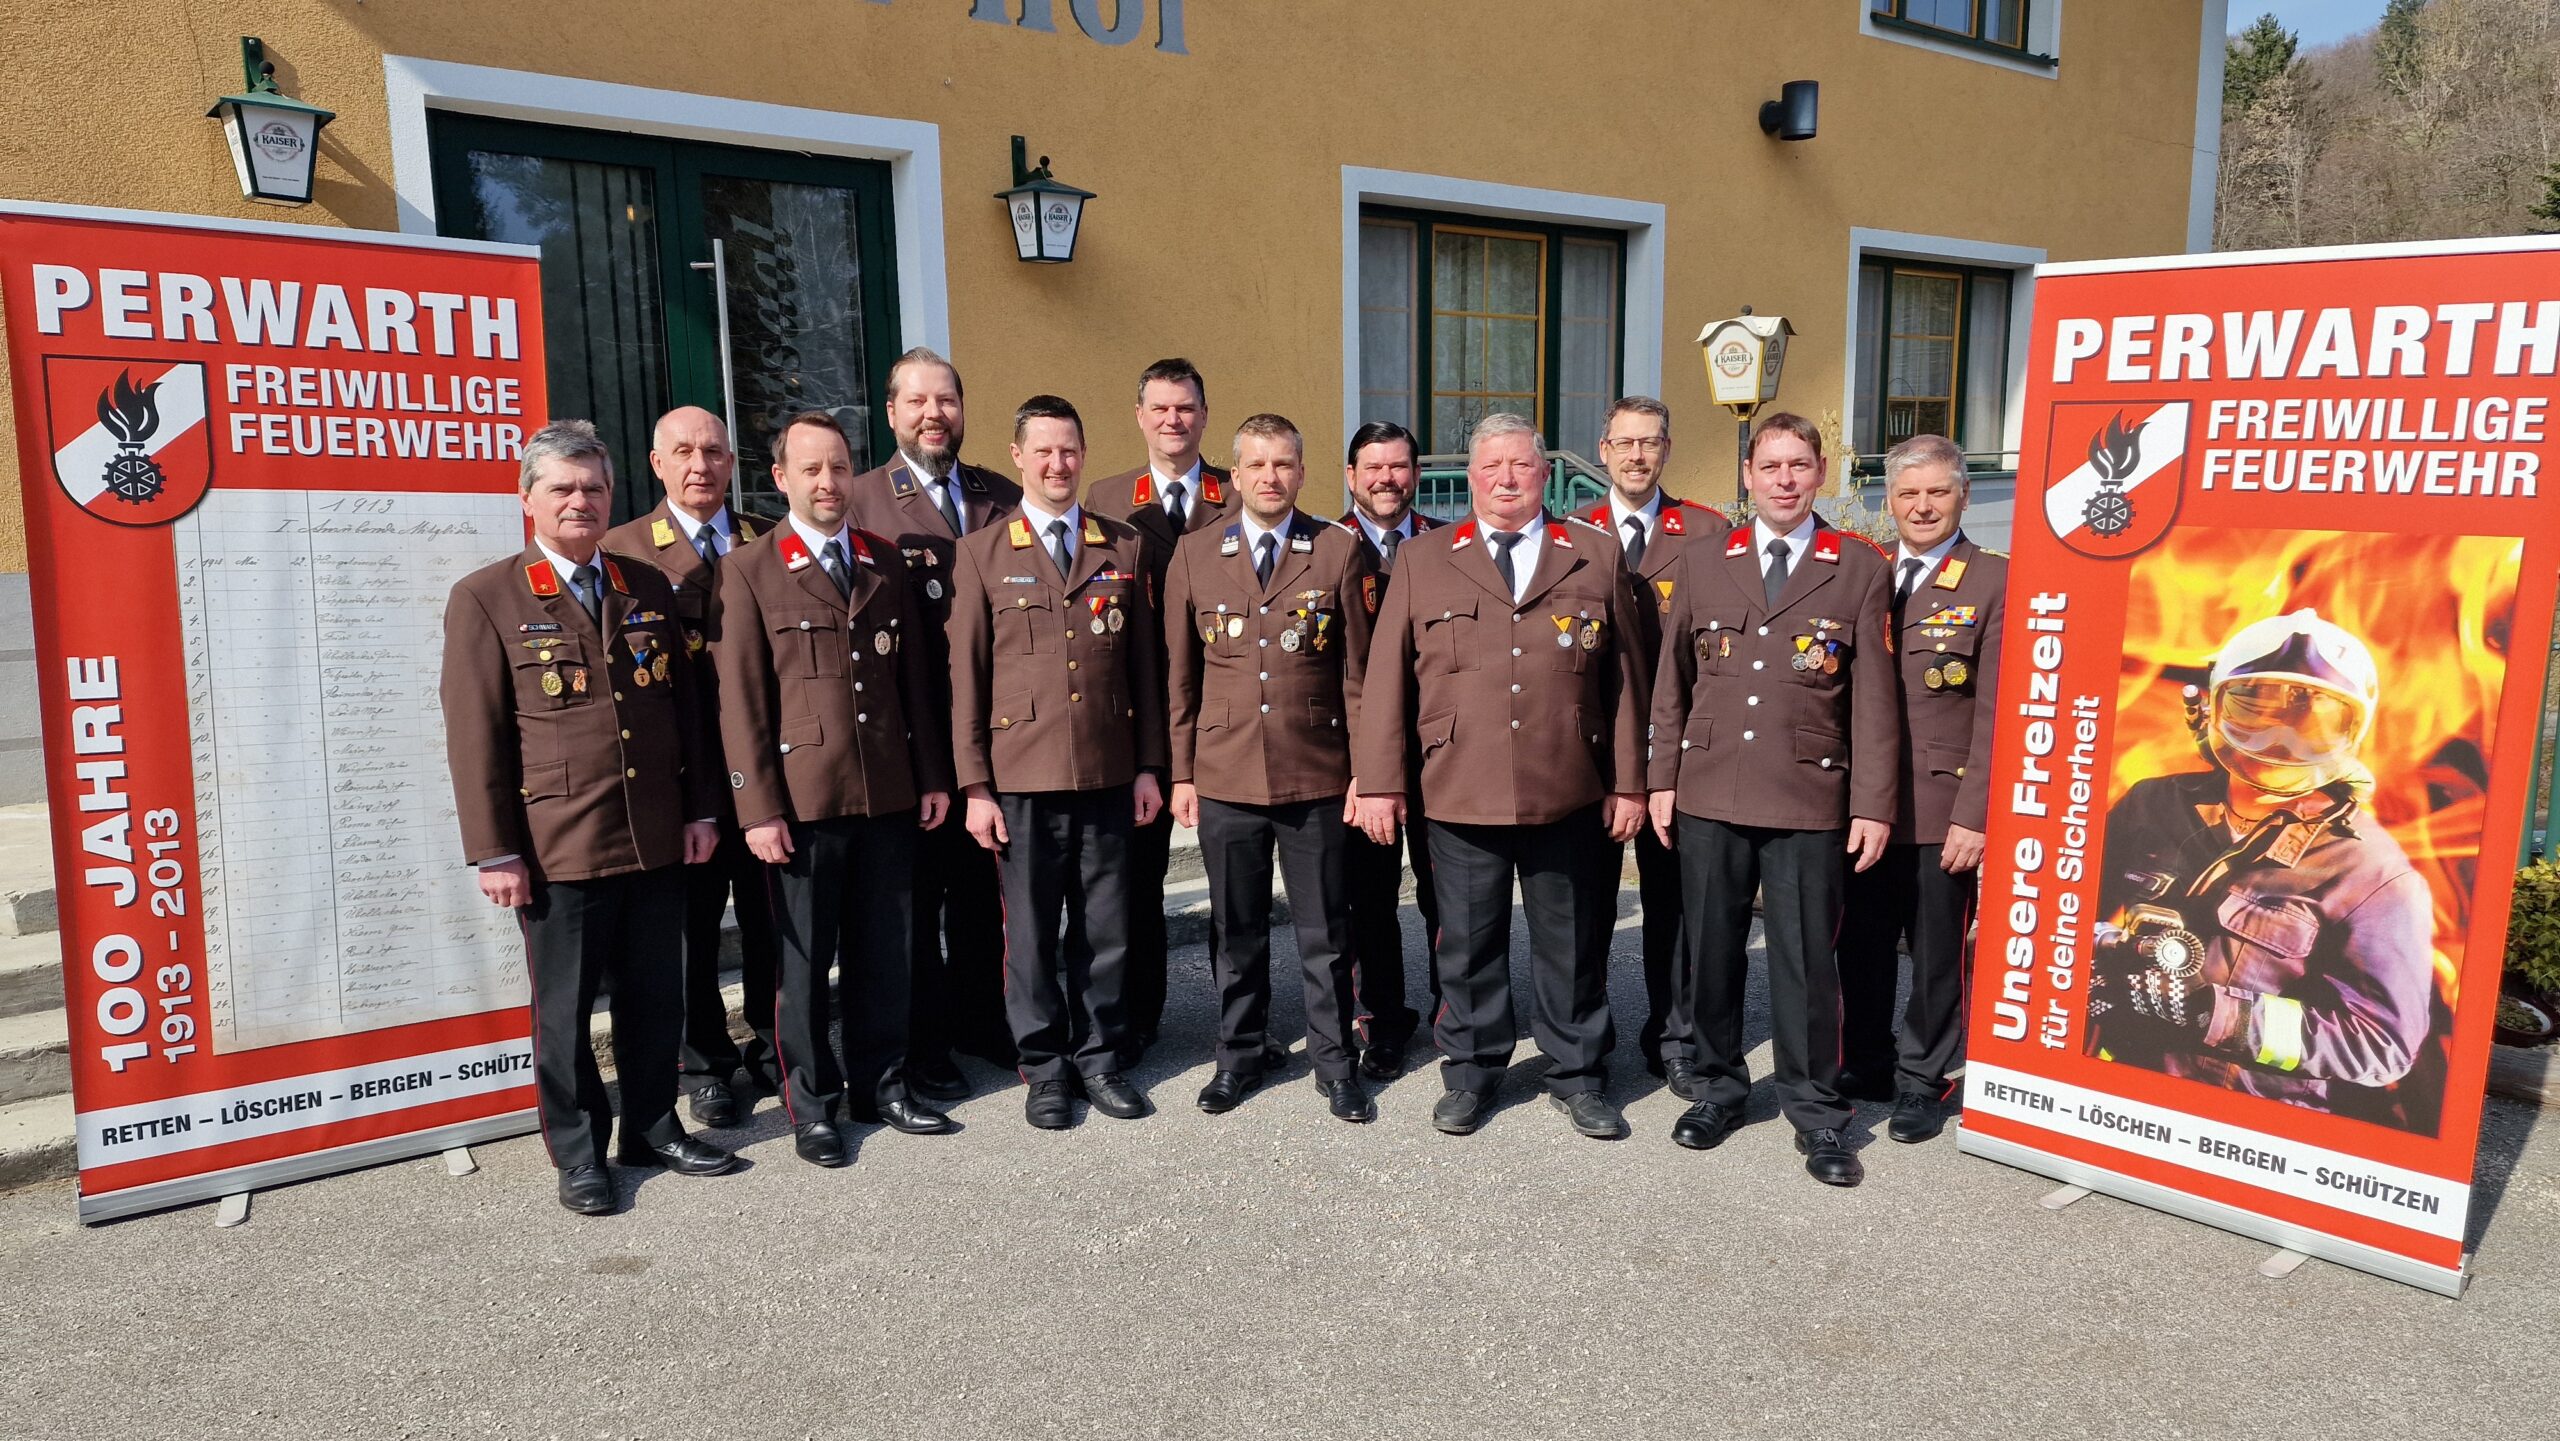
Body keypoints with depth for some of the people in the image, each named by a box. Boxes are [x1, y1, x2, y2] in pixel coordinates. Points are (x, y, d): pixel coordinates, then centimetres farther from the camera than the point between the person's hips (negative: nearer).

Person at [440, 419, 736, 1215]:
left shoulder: (649, 588, 11)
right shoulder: (486, 599, -2)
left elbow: (684, 708, 13)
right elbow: (475, 737, -5)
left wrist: (699, 808, 8)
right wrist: (494, 851, -8)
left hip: (657, 840, 4)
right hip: (557, 847, -4)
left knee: (656, 998, 13)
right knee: (565, 1008, 8)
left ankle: (653, 1130, 29)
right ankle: (578, 1154, 23)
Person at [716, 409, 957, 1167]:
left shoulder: (887, 563, 12)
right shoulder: (750, 571, -1)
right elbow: (740, 700, -4)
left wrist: (932, 776, 8)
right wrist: (758, 808, -9)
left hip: (890, 794, 4)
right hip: (803, 799, -3)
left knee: (885, 952, 11)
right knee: (804, 960, 6)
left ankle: (880, 1085, 27)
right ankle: (812, 1104, 21)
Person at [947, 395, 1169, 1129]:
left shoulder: (1123, 547, 8)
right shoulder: (981, 553, 2)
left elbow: (1144, 663, 9)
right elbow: (966, 675, 1)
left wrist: (1149, 765, 5)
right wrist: (974, 785, -4)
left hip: (1109, 775, 2)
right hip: (1021, 778, -2)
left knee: (1105, 929, 9)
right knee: (1031, 932, 7)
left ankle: (1101, 1057, 24)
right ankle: (1044, 1067, 22)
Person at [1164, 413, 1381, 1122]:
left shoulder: (1341, 553, 1)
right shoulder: (1194, 554, 5)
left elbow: (1358, 673, 2)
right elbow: (1180, 673, 7)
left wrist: (1365, 770, -1)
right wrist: (1181, 773, 5)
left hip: (1317, 779, -1)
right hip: (1224, 778, 1)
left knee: (1326, 933, 7)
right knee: (1236, 931, 12)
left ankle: (1335, 1061, 23)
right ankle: (1238, 1056, 28)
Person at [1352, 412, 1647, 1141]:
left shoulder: (1596, 555, 8)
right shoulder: (1422, 559, 7)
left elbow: (1623, 676, 7)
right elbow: (1386, 675, 4)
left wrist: (1628, 782, 4)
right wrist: (1380, 780, -1)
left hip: (1570, 797, 0)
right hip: (1460, 795, 0)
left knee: (1573, 942, 10)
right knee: (1468, 943, 10)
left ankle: (1577, 1075, 27)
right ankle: (1471, 1071, 27)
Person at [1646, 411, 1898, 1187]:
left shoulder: (1860, 569, 2)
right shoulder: (1703, 563, 8)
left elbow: (1874, 697, 0)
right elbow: (1672, 683, 11)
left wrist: (1873, 804, -4)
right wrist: (1662, 778, 6)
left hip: (1809, 801, -2)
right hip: (1709, 795, 2)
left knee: (1807, 956, 3)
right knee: (1711, 948, 10)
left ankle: (1814, 1109, 19)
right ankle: (1719, 1085, 28)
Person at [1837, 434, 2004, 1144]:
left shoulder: (1994, 581, -4)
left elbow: (1995, 711, -8)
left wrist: (1974, 816, -12)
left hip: (1943, 811, -3)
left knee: (1936, 953, 9)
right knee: (1861, 946, 12)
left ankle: (1922, 1080, 25)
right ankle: (1865, 1066, 29)